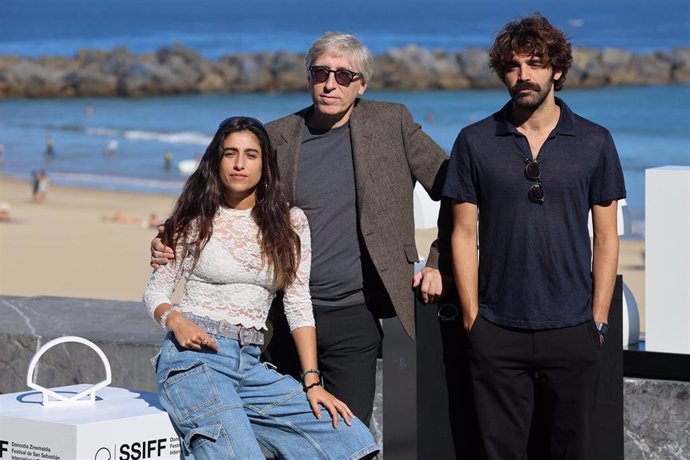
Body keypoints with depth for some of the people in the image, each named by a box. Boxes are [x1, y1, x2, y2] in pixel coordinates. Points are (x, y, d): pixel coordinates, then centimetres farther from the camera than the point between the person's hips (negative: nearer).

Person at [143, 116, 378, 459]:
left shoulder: (290, 223, 11)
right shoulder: (195, 220, 6)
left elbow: (299, 306, 9)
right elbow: (155, 291, 9)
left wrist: (312, 382, 0)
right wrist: (175, 320, -15)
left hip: (250, 365, 4)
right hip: (195, 357, -4)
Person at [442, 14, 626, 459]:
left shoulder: (594, 143, 3)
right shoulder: (475, 142, 3)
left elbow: (606, 237, 6)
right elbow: (464, 234, 4)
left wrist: (599, 320, 0)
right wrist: (471, 317, -1)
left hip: (572, 333, 0)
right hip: (497, 334, 0)